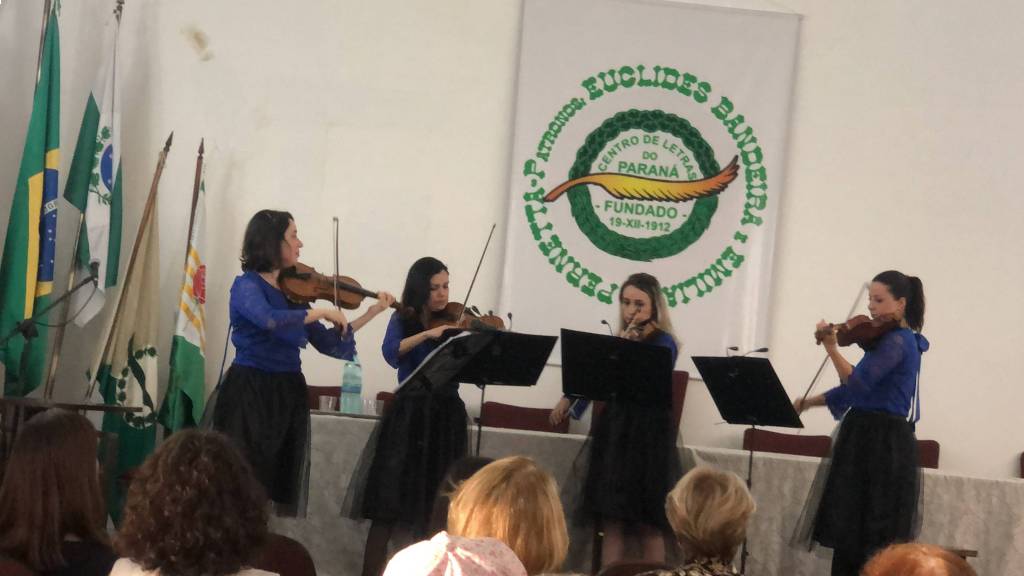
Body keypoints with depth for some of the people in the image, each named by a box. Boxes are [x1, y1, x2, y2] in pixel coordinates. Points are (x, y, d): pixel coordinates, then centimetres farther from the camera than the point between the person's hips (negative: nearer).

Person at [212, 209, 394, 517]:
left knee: (288, 491, 7)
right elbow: (269, 320, -31)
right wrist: (323, 312, -21)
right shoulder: (247, 285, -9)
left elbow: (328, 343, 15)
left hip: (290, 395, 7)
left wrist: (372, 313, 13)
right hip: (251, 393, -7)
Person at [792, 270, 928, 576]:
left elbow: (858, 384, -24)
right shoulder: (894, 339, 16)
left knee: (873, 536, -7)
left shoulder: (896, 341, -14)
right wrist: (810, 402, 12)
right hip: (870, 439, 10)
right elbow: (857, 390, 18)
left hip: (883, 445, -10)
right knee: (850, 531, 10)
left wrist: (831, 347, -21)